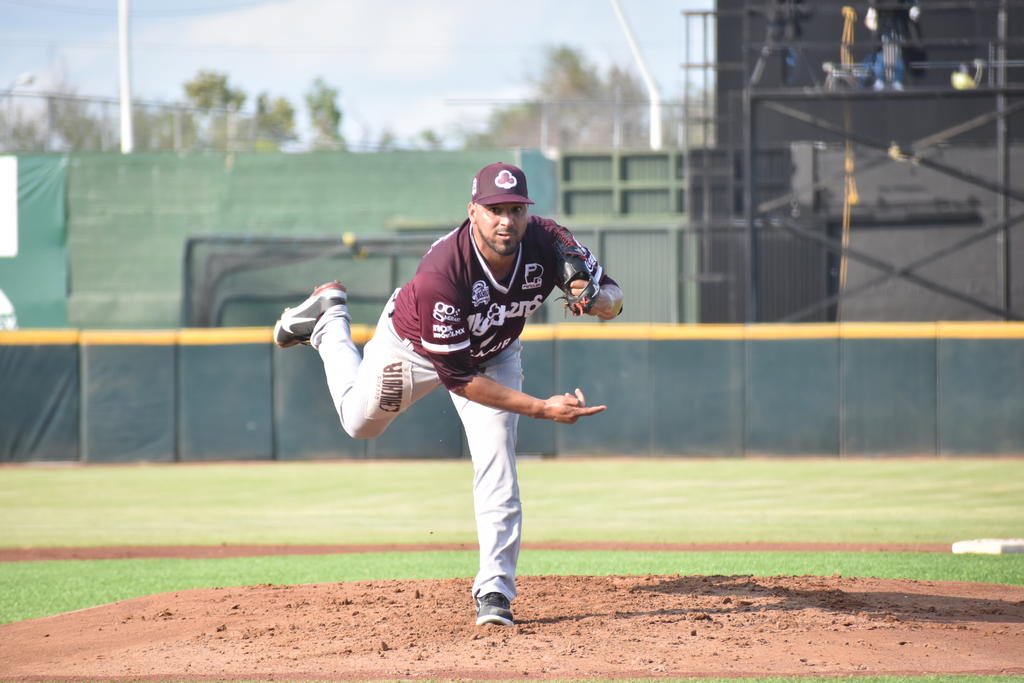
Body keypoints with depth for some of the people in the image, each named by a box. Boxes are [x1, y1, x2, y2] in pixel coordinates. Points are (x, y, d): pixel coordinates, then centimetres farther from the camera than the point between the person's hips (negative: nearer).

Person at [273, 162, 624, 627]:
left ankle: (494, 592, -4)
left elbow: (611, 293, -19)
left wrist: (599, 300, -46)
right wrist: (543, 409, -45)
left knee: (497, 466, -12)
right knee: (360, 422, 24)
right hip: (415, 345, -2)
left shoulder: (547, 243, -34)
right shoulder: (440, 273, -45)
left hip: (495, 352, 2)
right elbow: (458, 377, -40)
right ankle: (328, 320, 48)